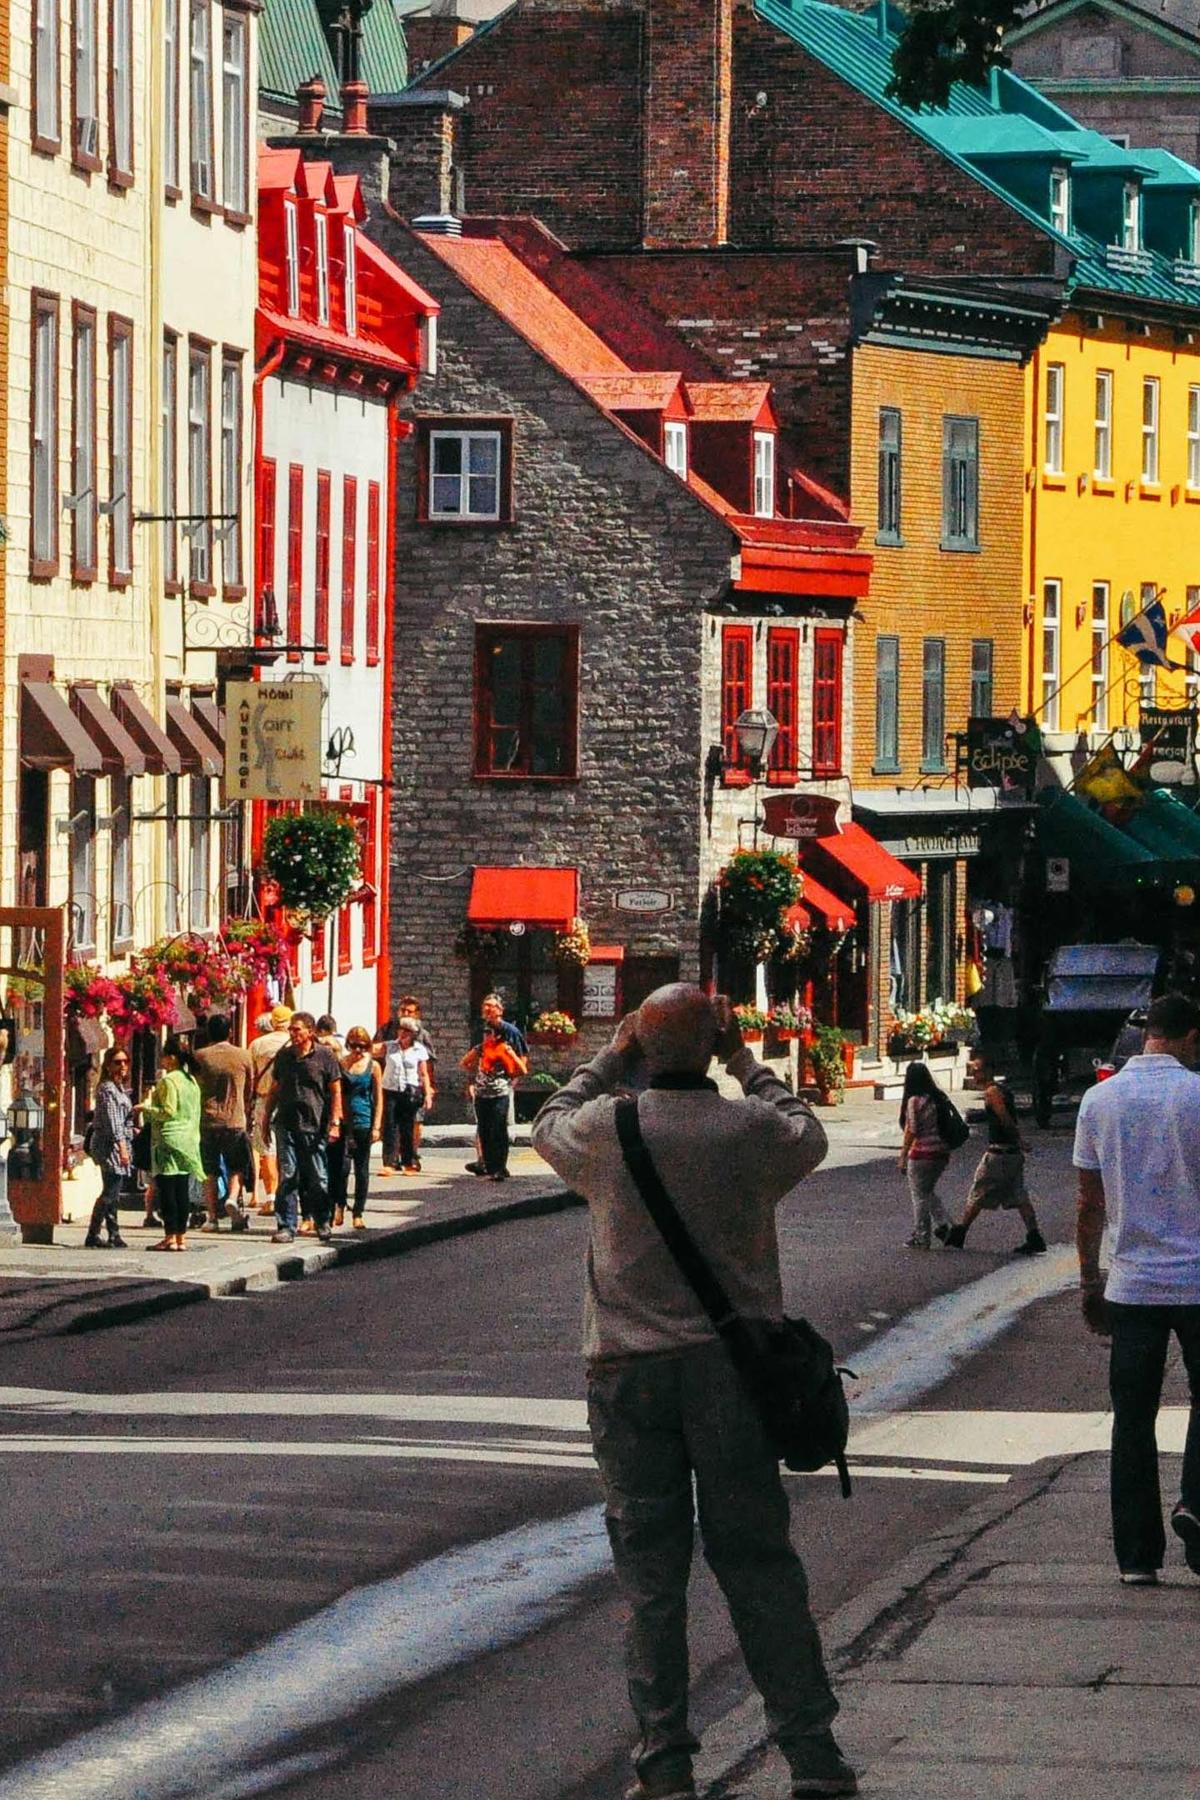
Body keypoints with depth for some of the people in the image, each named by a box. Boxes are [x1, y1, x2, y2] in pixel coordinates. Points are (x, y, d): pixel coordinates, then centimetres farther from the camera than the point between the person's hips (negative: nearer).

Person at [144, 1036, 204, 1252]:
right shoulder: (192, 1081, 12)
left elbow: (168, 1112, -17)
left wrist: (147, 1109, -6)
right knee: (183, 1191, 8)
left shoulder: (168, 1081, -12)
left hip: (169, 1139, -8)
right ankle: (181, 1237, 8)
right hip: (189, 1140, 8)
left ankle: (170, 1237, -7)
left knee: (166, 1188, -5)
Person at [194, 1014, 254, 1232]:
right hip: (235, 1120, 0)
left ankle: (212, 1217, 5)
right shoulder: (243, 1056, 1)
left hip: (207, 1120, 0)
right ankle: (233, 1198, -15)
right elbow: (249, 1090, 11)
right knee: (237, 1167, 11)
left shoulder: (200, 1056, -2)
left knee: (209, 1172, 7)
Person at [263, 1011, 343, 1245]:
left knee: (319, 1179, 5)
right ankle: (286, 1227, 0)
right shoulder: (283, 1056, 10)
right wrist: (267, 1119, 17)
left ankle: (322, 1223, 21)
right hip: (286, 1125, 2)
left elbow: (335, 1092, -1)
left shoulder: (325, 1056, -1)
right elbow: (274, 1089, 19)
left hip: (315, 1127, -2)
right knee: (287, 1177, -2)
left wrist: (335, 1123, -8)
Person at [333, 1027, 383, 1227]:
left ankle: (358, 1214, 12)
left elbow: (378, 1098, 5)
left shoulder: (373, 1066, 4)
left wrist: (376, 1126, -2)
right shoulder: (340, 1064, 3)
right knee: (342, 1165, -12)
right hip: (343, 1121, -1)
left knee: (361, 1169, 5)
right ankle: (339, 1206, 6)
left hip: (363, 1122, 1)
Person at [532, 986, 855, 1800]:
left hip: (630, 1371, 0)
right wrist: (744, 1060, 20)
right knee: (756, 1559, 7)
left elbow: (550, 1123, 17)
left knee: (650, 1570, 4)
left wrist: (612, 1058, 25)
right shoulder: (753, 1129, -8)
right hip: (733, 1364, 0)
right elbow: (810, 1135, 16)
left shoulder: (605, 1128, -7)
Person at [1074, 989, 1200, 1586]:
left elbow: (1090, 1204, 7)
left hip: (1131, 1284, 3)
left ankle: (1136, 1555, 6)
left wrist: (1090, 1280, 15)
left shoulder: (1100, 1101, 3)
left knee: (1133, 1419, 7)